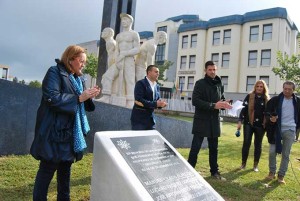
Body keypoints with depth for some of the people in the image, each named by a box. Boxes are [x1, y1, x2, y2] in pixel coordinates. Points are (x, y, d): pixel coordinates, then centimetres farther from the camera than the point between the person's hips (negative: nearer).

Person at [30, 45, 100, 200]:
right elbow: (51, 98, -22)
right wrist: (79, 97, -21)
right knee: (47, 169, 0)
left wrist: (89, 97, -2)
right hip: (55, 131, -8)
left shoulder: (78, 79, 16)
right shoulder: (54, 72, -8)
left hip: (72, 132, 8)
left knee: (66, 167, 16)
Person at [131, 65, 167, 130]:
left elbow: (158, 99, 14)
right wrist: (155, 104, -22)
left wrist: (161, 103, -10)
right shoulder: (140, 83, -10)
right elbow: (139, 100, -20)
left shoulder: (157, 86, 13)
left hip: (151, 119, 7)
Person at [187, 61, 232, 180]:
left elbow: (221, 99, 19)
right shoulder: (200, 83, -5)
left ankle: (214, 171, 27)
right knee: (195, 147, -1)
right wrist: (213, 105, -22)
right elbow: (195, 101, -16)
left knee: (214, 148, 14)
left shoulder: (219, 85, 11)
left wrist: (224, 104, -6)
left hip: (214, 121, 5)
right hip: (201, 120, -5)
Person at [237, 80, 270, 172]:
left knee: (258, 145, 9)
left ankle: (256, 165, 20)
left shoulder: (267, 99, 4)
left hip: (260, 125, 2)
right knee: (246, 143, 0)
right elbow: (243, 109, -2)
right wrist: (240, 121, -10)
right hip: (249, 123, -1)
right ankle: (243, 163, 14)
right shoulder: (249, 96, 0)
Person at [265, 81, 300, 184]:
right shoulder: (275, 99, -2)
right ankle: (272, 172, 19)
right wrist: (270, 118, -20)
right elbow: (267, 112, 0)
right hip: (277, 130, -1)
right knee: (272, 152, 1)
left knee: (286, 154, 6)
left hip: (290, 131, 1)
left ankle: (281, 175, 17)